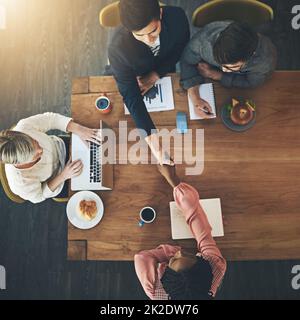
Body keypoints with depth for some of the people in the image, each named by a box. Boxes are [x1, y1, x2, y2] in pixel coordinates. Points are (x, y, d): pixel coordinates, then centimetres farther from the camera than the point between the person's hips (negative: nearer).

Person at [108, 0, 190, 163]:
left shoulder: (177, 16, -36)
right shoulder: (118, 50, -44)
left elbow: (182, 46, -15)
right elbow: (130, 95, -39)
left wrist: (157, 74, -25)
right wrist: (151, 139, -45)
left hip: (165, 70, 3)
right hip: (136, 76, -3)